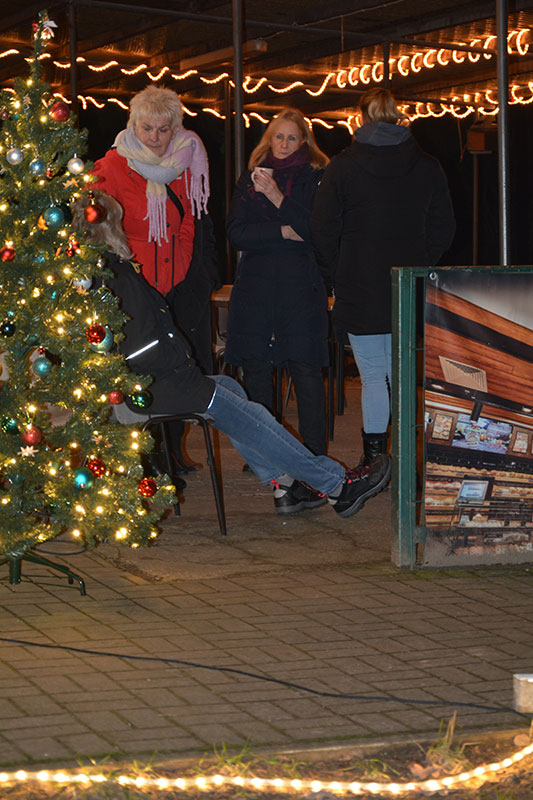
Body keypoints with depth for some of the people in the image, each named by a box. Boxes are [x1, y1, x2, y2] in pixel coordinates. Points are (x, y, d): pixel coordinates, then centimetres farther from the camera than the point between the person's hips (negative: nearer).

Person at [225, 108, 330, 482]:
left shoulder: (316, 179, 6)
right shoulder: (250, 179, 14)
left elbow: (317, 231, -8)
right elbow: (237, 233, 3)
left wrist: (277, 196, -14)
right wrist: (284, 232, -9)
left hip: (302, 286, -3)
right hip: (256, 284, 3)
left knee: (307, 371, -7)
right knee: (255, 370, 1)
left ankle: (315, 455, -2)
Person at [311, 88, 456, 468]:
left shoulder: (343, 166, -4)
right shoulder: (427, 166, 2)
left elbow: (323, 230, -2)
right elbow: (444, 228, 6)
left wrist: (339, 278, 8)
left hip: (361, 290, -2)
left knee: (373, 377, 2)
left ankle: (373, 459, 2)